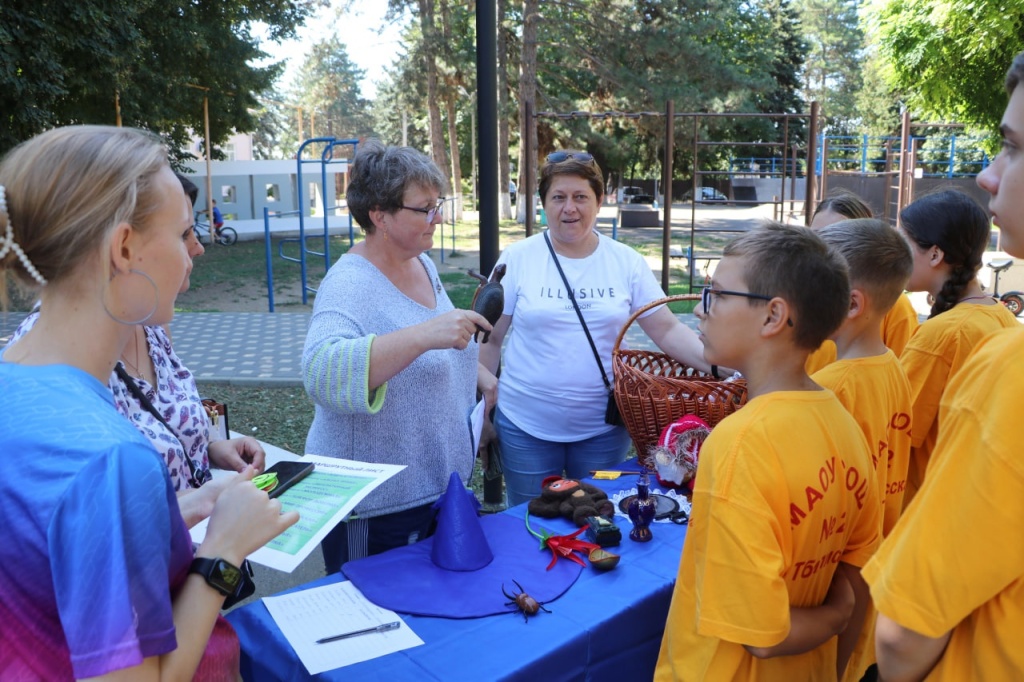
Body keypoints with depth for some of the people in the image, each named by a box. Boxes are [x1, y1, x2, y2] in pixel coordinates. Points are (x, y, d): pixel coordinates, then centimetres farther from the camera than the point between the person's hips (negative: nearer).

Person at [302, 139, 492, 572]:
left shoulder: (423, 265, 5)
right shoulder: (350, 285, -21)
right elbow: (321, 372, -39)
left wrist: (482, 378, 11)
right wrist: (424, 335, -44)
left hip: (439, 484, 8)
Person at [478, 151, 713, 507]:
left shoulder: (627, 262, 0)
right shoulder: (517, 258, -4)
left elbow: (667, 330, -2)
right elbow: (490, 339, 1)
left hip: (604, 428, 1)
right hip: (526, 427, -1)